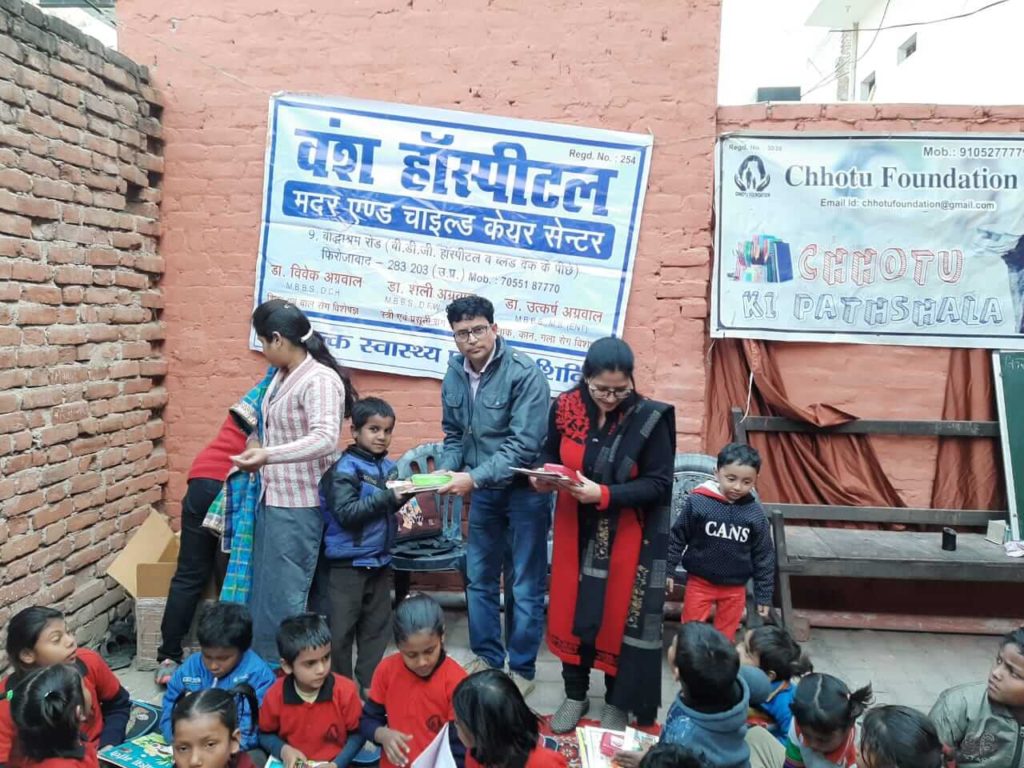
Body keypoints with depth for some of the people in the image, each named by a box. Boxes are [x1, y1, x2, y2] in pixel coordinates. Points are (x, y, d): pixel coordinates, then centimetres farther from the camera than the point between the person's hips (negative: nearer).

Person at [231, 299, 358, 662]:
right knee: (261, 589, 17)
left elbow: (325, 439, -32)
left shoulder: (320, 380, -19)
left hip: (298, 506, -9)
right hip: (272, 498, 9)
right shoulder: (282, 377, 8)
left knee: (284, 594, 0)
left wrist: (268, 455, -41)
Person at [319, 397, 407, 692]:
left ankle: (370, 684, 27)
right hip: (349, 563, -6)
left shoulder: (390, 467, 6)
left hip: (380, 561, 6)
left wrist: (403, 498, -2)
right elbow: (346, 513, -23)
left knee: (377, 625, 14)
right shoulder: (345, 468, -13)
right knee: (341, 628, 4)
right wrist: (387, 497, -26)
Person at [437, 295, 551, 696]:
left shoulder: (524, 373, -20)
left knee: (525, 585, 5)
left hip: (524, 489, -6)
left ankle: (522, 668, 21)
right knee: (479, 578, 16)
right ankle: (487, 657, 33)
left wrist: (473, 478, -29)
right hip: (483, 490, 6)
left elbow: (523, 445, -25)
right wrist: (447, 470, -8)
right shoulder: (454, 374, 0)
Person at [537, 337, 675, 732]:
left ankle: (618, 702, 31)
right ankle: (575, 694, 34)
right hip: (575, 530, 3)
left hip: (626, 535, -3)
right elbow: (549, 454, 8)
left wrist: (604, 494, -26)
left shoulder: (650, 418, -16)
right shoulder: (565, 408, -7)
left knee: (619, 615, 8)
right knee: (572, 609, 12)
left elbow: (658, 484, -15)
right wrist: (543, 476, -15)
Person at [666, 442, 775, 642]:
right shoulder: (697, 502, -14)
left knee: (726, 637, 13)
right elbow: (677, 538, -4)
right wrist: (667, 570, -2)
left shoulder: (756, 514, -7)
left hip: (735, 588, 2)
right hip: (699, 582, -2)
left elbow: (764, 556, 1)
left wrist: (764, 595, 3)